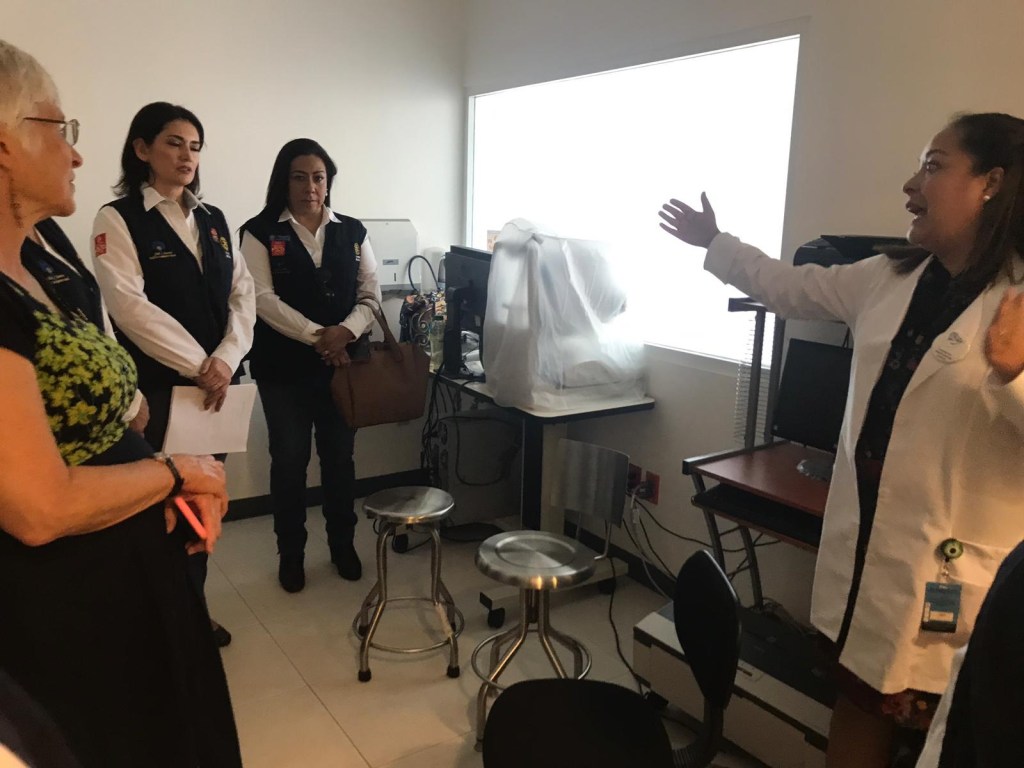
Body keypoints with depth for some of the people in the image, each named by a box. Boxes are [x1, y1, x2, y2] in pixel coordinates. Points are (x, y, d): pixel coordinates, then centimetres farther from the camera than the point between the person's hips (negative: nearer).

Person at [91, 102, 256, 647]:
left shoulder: (214, 220, 13)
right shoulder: (117, 219, -4)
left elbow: (243, 296, 5)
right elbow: (130, 306, -15)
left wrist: (225, 359, -11)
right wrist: (197, 365, -16)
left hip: (215, 383, 5)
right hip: (157, 386, -5)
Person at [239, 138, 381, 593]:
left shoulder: (352, 232, 7)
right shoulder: (260, 232, -1)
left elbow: (371, 294, 2)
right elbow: (263, 299, -11)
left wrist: (346, 331, -17)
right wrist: (317, 336, -20)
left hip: (343, 363, 2)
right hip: (285, 366, -2)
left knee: (339, 457, 11)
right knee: (289, 460, 6)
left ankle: (342, 544, 28)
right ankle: (290, 552, 23)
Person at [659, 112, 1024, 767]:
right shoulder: (887, 279, 6)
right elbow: (791, 287, 18)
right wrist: (714, 243, 23)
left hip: (953, 566, -6)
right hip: (867, 544, 6)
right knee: (857, 702, 22)